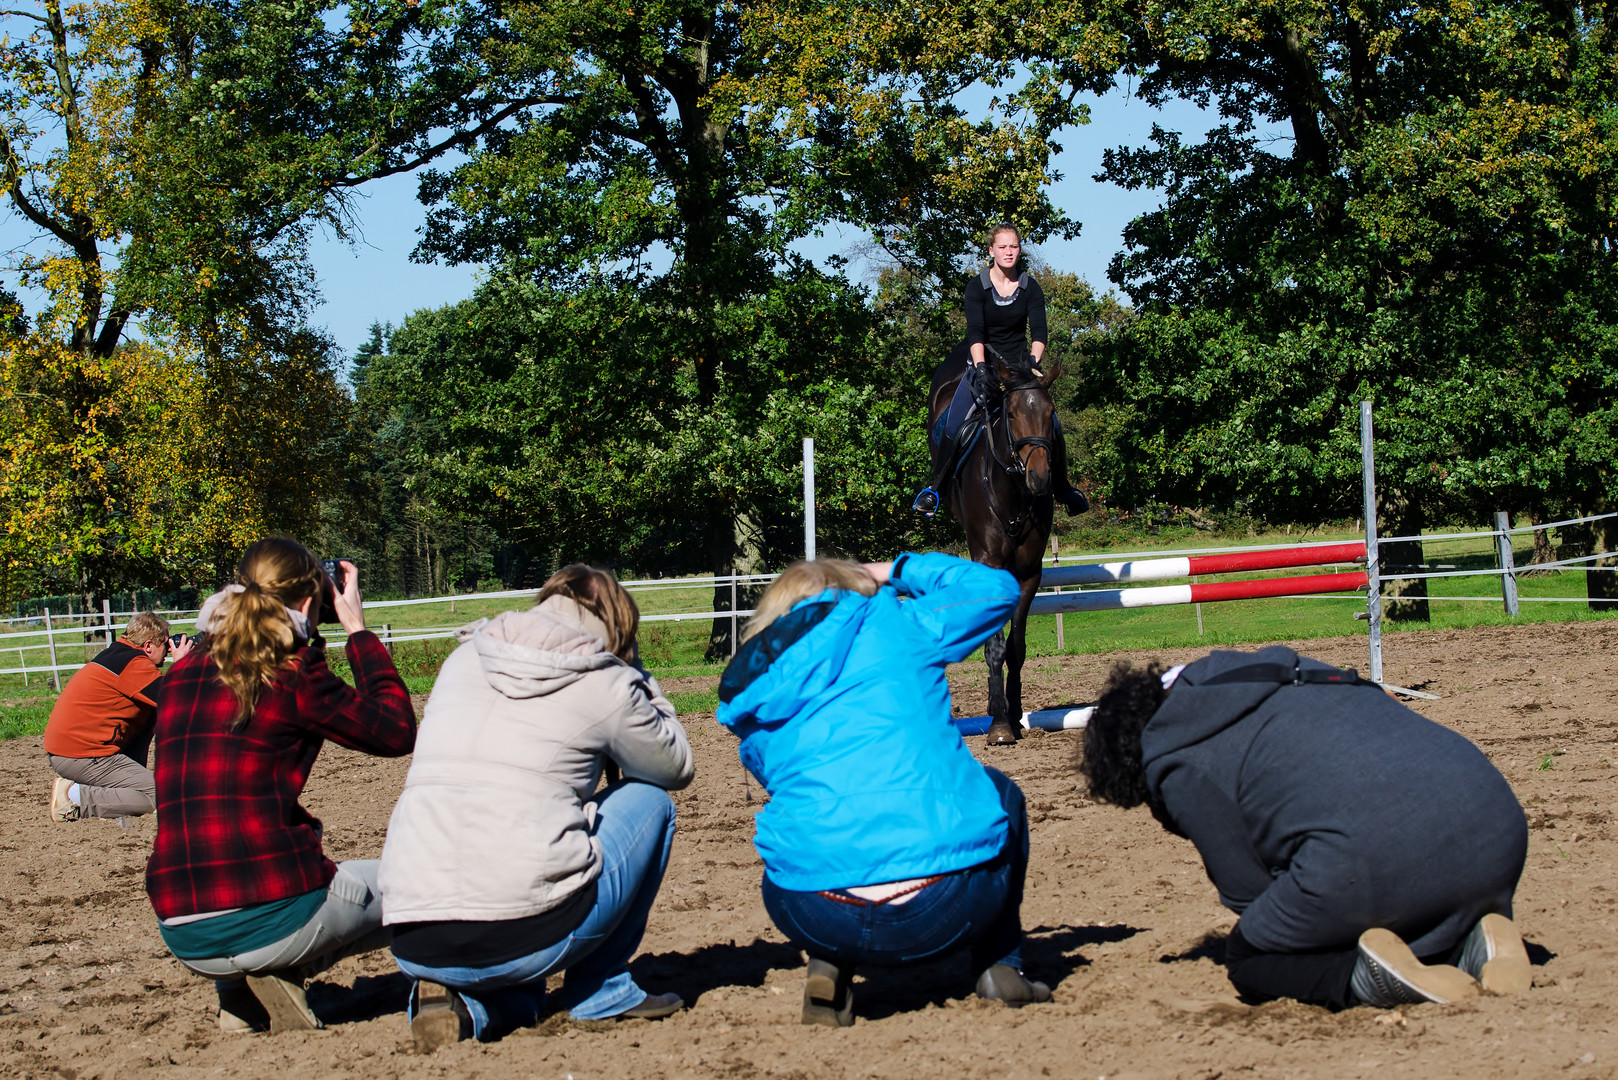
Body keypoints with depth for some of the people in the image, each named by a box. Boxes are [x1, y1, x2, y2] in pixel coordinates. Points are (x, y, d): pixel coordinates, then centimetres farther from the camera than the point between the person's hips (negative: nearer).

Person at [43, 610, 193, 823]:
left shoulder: (115, 653, 15)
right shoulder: (134, 664, -15)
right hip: (79, 756, -11)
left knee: (149, 713, 19)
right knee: (155, 796, -13)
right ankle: (74, 797, -13)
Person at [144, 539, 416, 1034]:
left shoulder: (181, 677, 11)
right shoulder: (293, 677, -8)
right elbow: (396, 731, 6)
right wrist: (358, 629, 13)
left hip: (181, 937, 6)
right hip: (270, 922, -6)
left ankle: (239, 1002, 16)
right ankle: (283, 972, 2)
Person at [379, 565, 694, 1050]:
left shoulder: (462, 660, 18)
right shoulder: (605, 682, 5)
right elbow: (677, 769, 21)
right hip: (526, 942, -5)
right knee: (649, 801, 19)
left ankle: (466, 1003, 9)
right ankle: (602, 990, 18)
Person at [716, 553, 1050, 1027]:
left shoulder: (751, 706, 17)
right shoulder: (891, 625, 9)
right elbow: (996, 588, 22)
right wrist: (900, 571, 34)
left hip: (821, 923, 2)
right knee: (999, 792, 32)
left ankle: (827, 971, 15)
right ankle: (999, 966, 22)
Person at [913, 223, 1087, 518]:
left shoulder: (1031, 289, 0)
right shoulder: (976, 287, -6)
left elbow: (1039, 331, -9)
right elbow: (975, 332, -18)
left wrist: (1033, 361, -29)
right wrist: (980, 368, -34)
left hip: (1020, 366, 1)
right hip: (983, 364, -1)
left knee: (1051, 425, -12)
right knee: (952, 424, -19)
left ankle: (1062, 488, 9)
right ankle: (935, 487, -3)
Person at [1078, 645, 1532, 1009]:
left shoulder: (1176, 764, 10)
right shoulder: (1287, 670, 32)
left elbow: (1246, 889, 7)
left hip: (1367, 856, -7)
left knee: (1249, 962, 19)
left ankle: (1365, 971, -9)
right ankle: (1481, 941, 4)